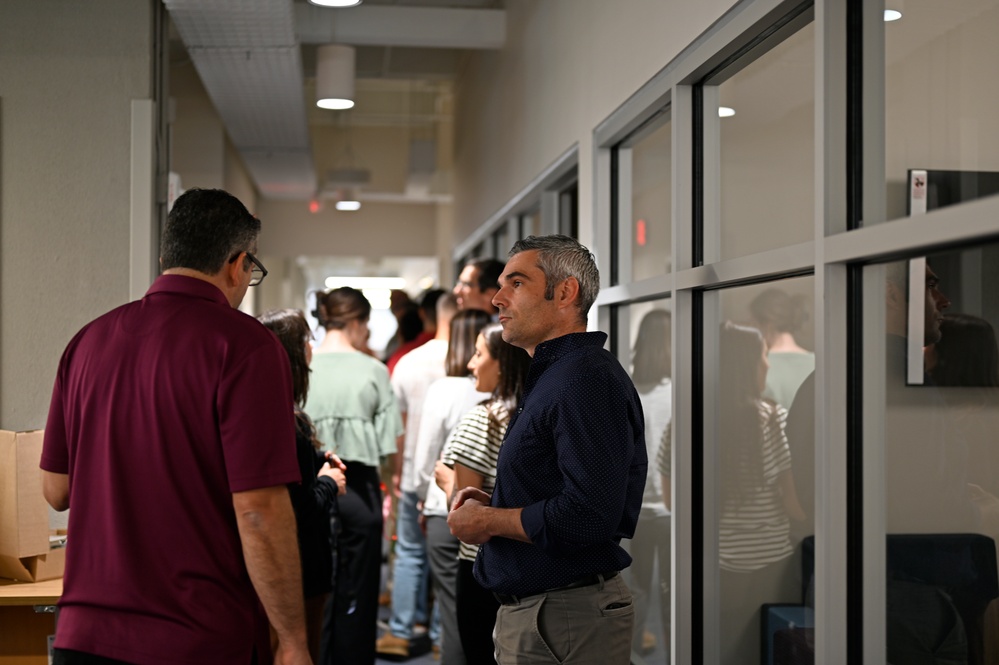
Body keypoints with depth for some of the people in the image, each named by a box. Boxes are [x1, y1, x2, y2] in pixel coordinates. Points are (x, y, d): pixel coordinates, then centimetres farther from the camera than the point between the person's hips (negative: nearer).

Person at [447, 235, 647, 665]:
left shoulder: (588, 377, -19)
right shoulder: (551, 377, 15)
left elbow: (589, 515, -29)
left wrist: (486, 521, -16)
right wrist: (492, 503, 5)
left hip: (564, 625, -10)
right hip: (527, 613, 10)